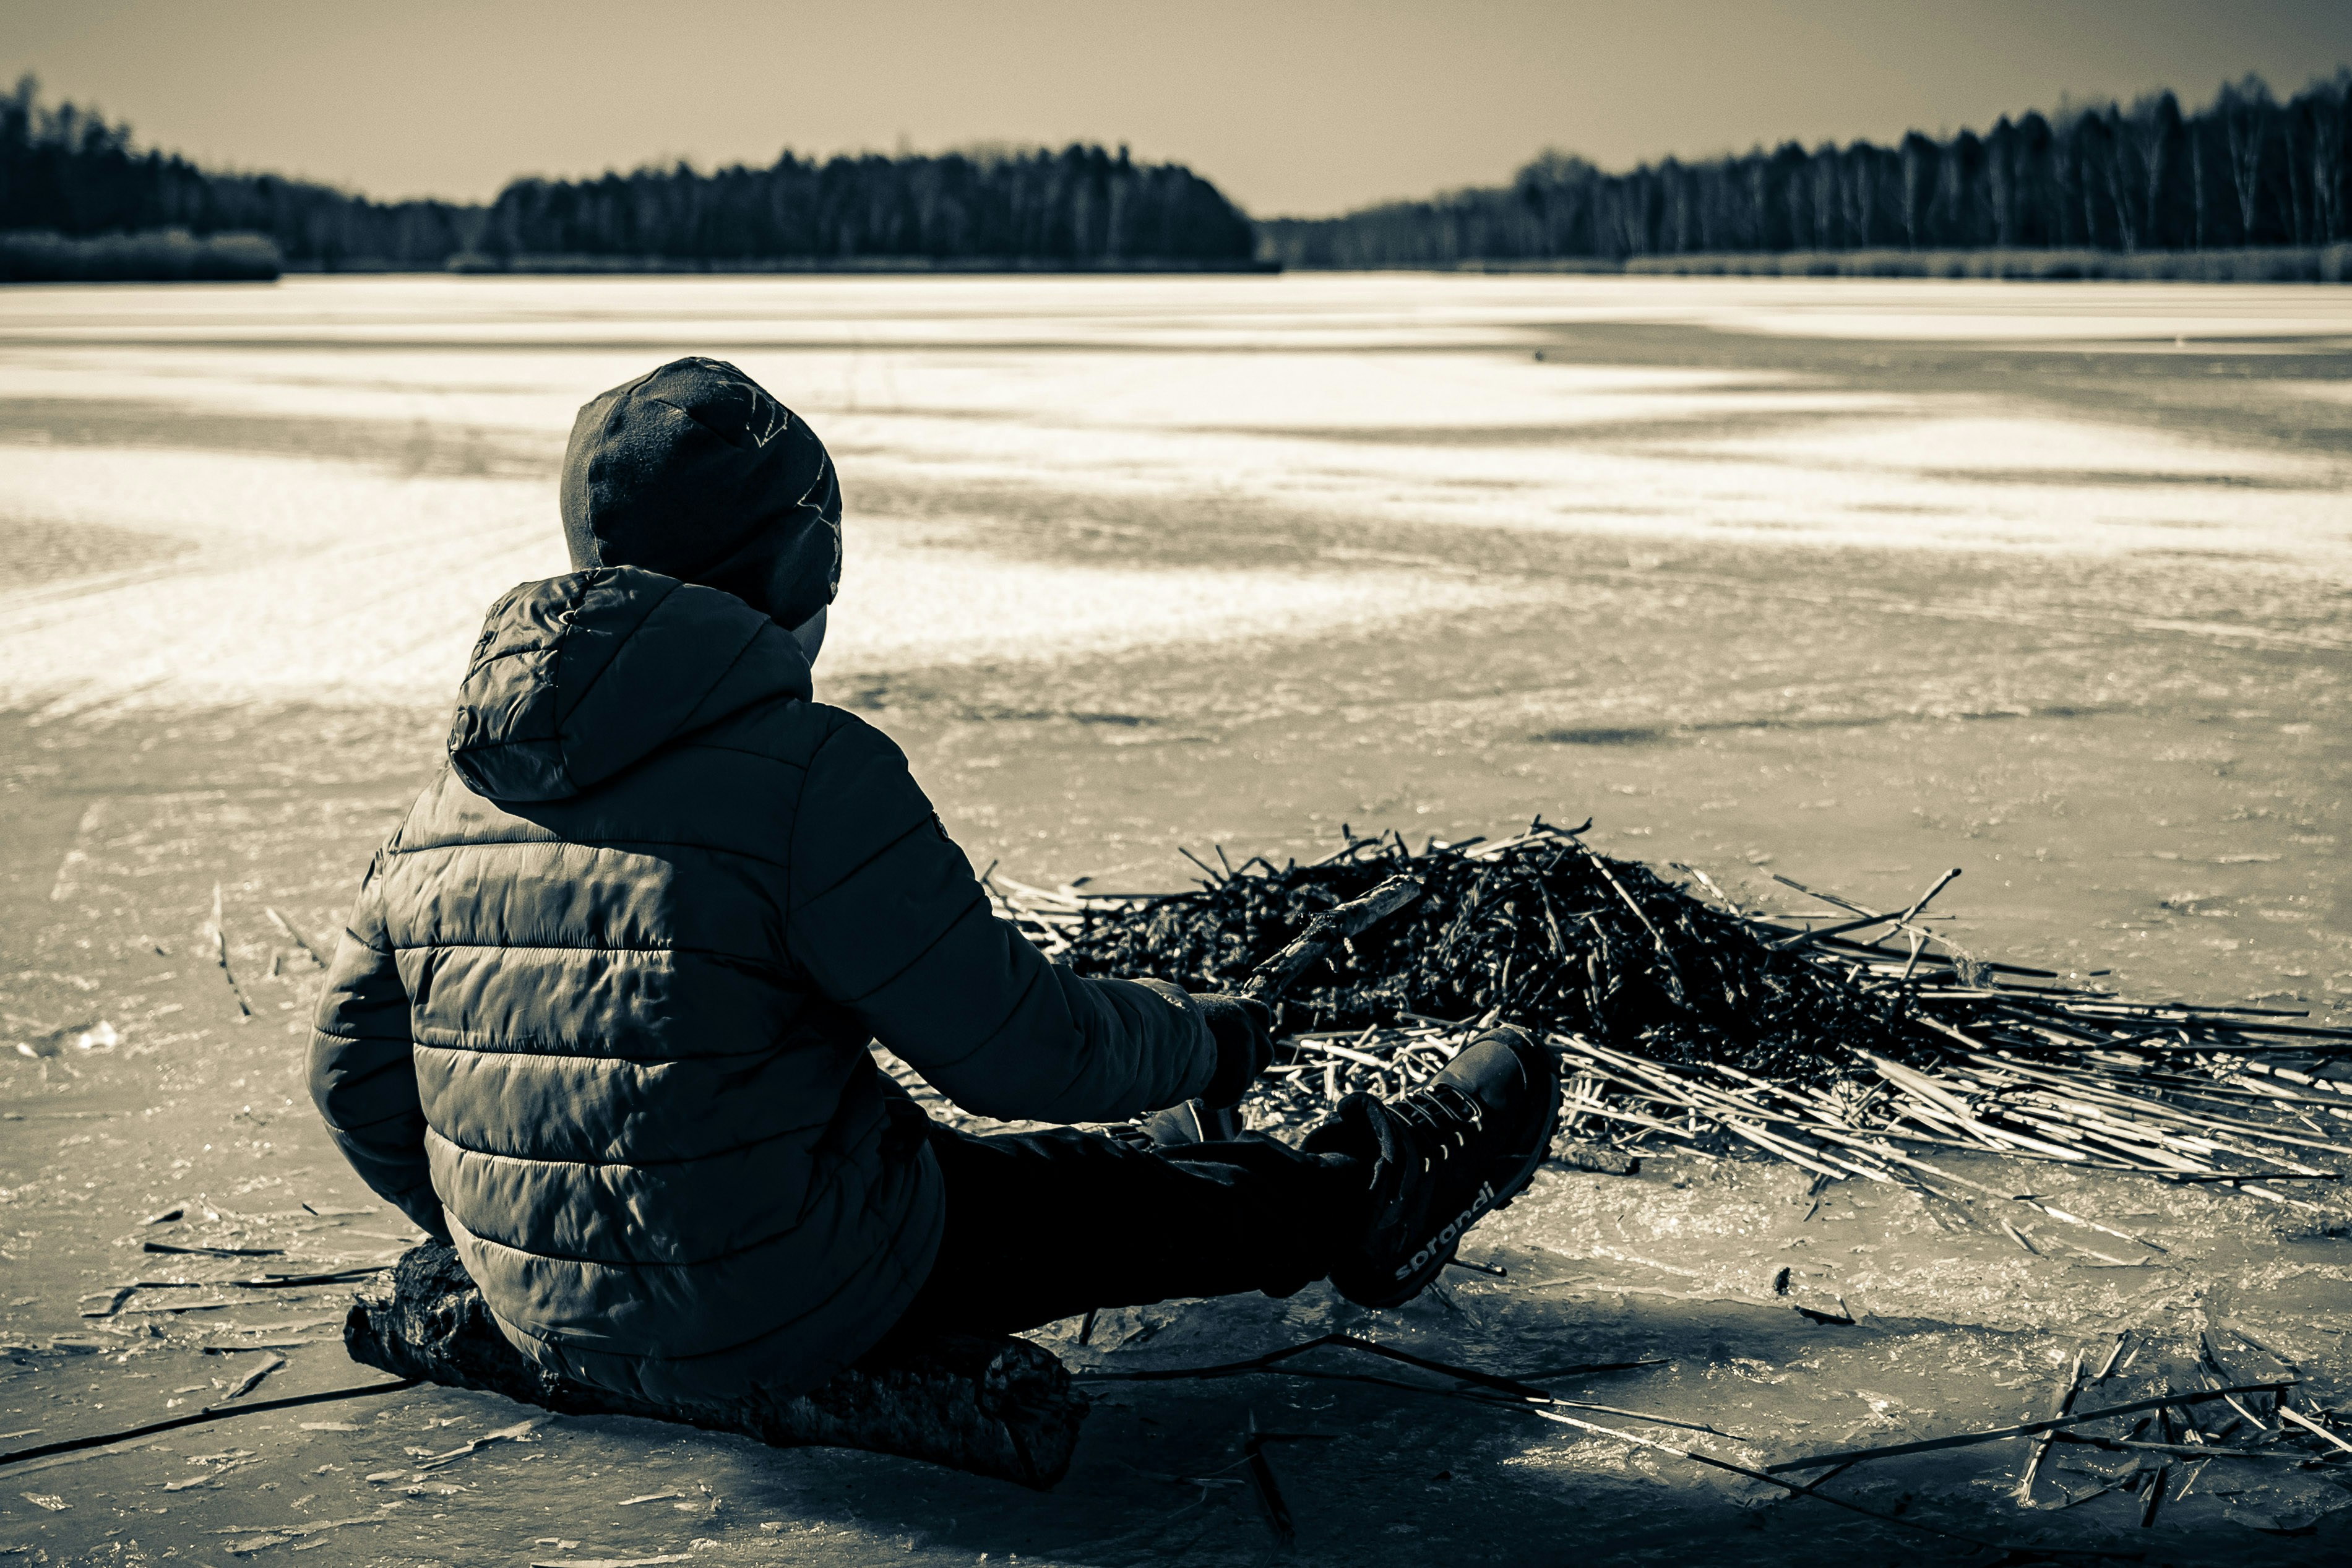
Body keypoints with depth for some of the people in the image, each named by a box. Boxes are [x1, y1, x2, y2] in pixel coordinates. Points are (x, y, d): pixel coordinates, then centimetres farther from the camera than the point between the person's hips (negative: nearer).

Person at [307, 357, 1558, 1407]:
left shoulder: (453, 796, 0)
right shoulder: (809, 770, -21)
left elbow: (358, 1085, 8)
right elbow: (1022, 1051, -17)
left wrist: (525, 1260, 24)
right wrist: (1201, 1040, 3)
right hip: (788, 1319, -7)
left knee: (950, 1160, 31)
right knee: (1082, 1195, 18)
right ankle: (1368, 1198, 43)